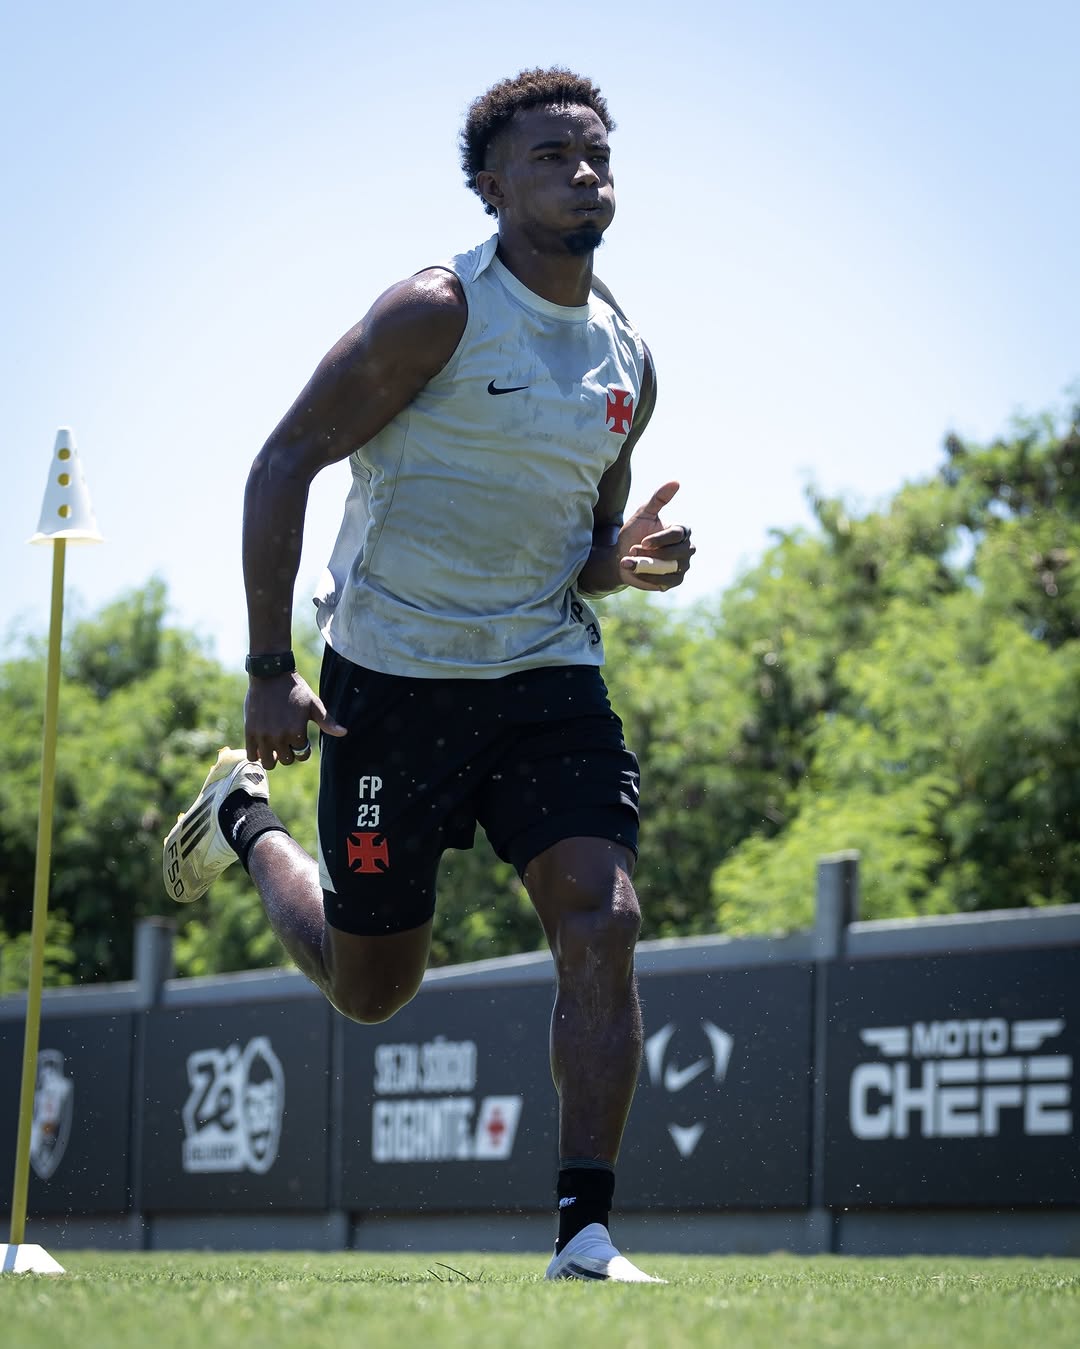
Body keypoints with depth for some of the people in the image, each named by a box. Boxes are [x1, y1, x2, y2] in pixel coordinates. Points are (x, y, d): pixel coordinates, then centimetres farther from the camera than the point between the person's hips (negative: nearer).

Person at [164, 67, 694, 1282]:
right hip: (393, 678, -5)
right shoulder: (437, 314, -12)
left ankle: (584, 1235, -14)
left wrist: (623, 559, -4)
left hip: (548, 672, 5)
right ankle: (245, 818, 39)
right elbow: (283, 465, -11)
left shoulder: (624, 361, 8)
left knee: (603, 919, -16)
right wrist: (269, 670, -16)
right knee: (368, 987, 8)